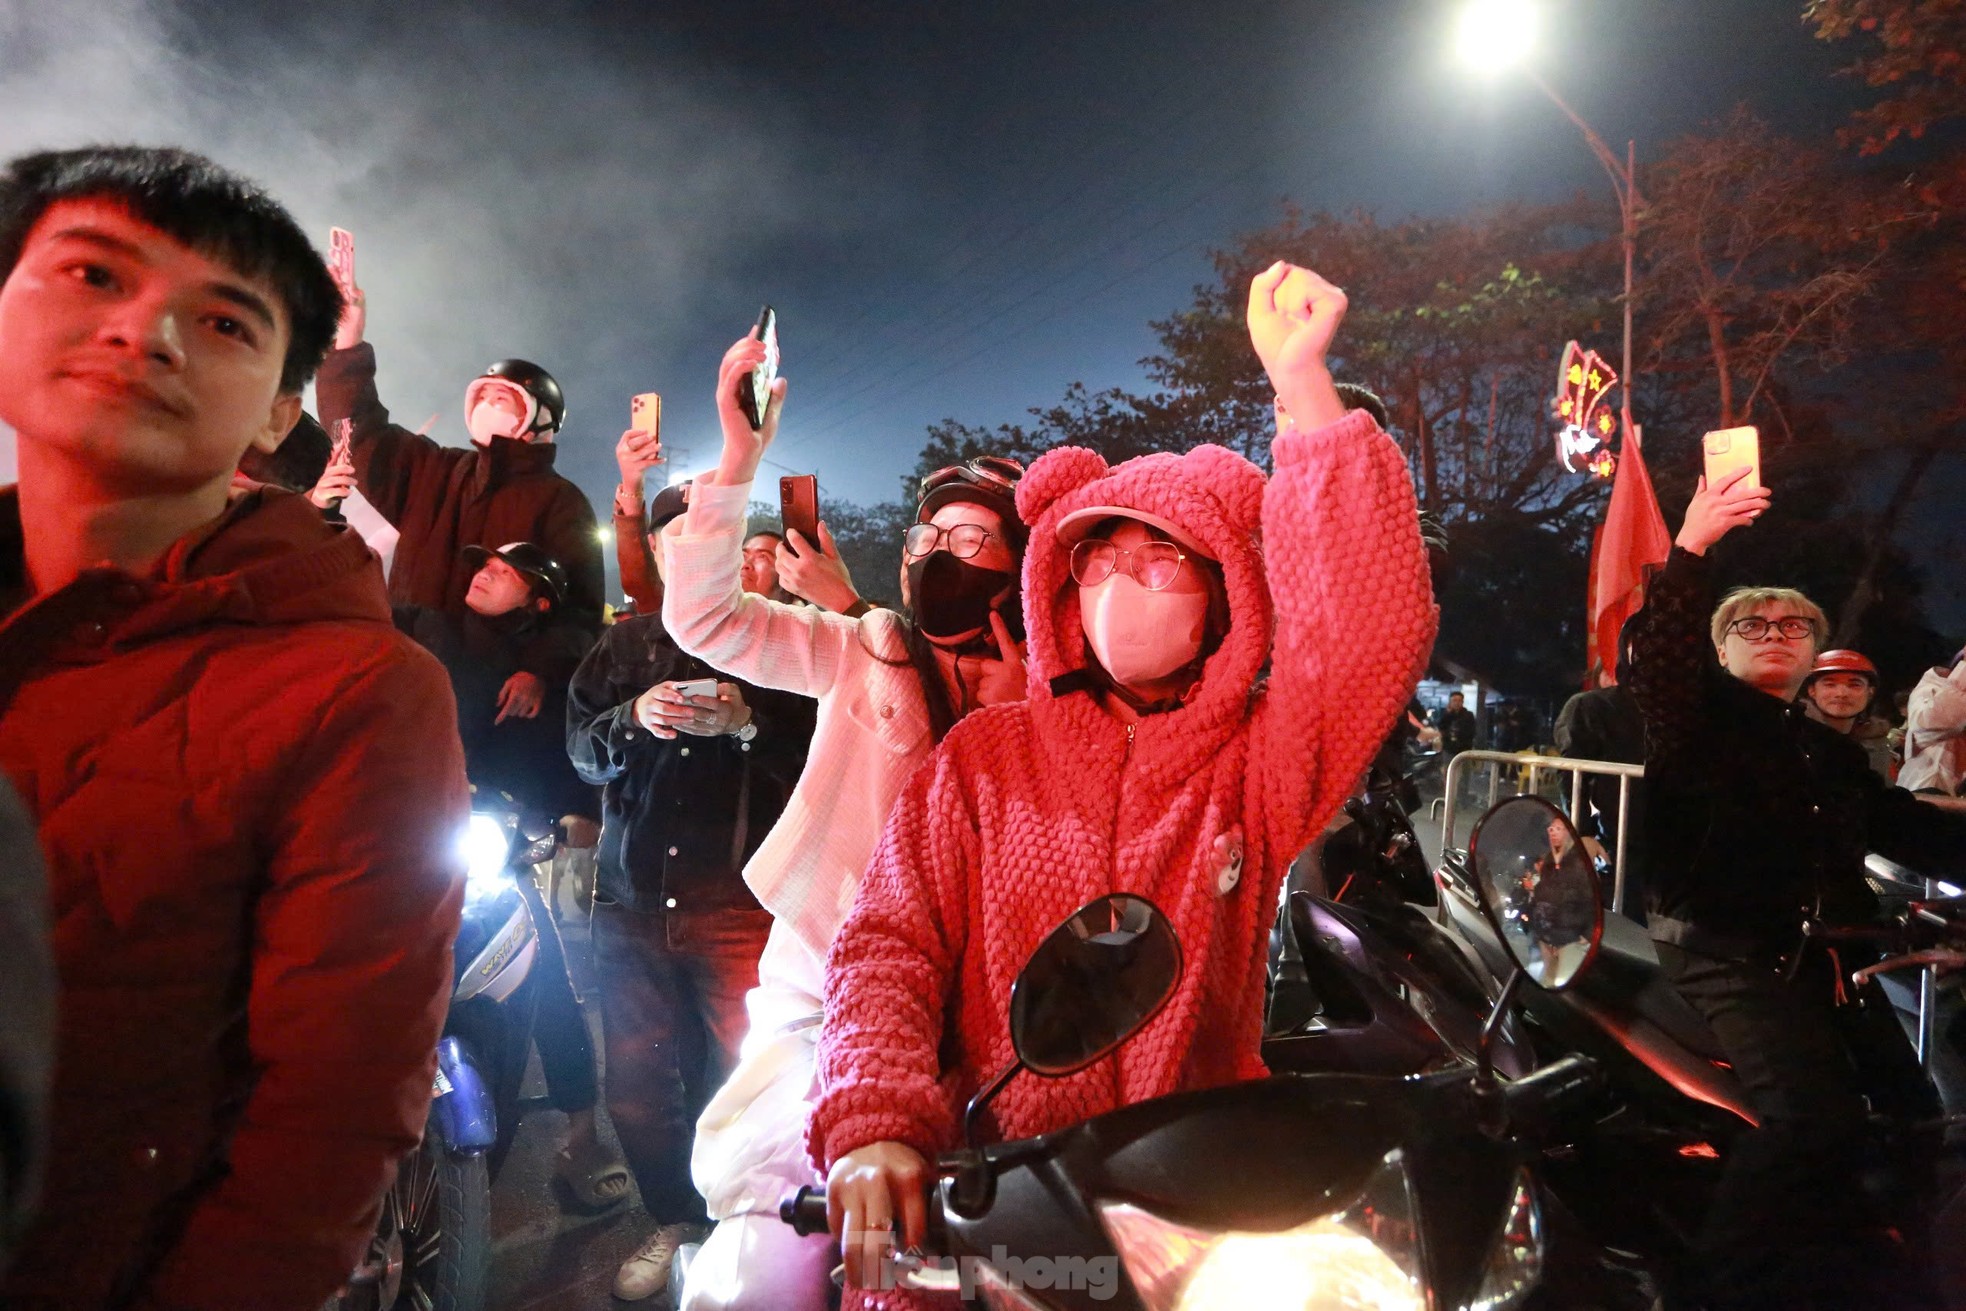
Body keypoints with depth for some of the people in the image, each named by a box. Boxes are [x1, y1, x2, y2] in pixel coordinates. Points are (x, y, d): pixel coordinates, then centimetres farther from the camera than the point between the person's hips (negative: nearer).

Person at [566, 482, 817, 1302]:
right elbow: (581, 749, 9)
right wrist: (633, 718, -11)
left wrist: (747, 724, -18)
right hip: (633, 896, 4)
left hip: (740, 901, -3)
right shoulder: (627, 643, 15)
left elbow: (818, 755, -2)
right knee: (637, 1081, 8)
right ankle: (675, 1223, 30)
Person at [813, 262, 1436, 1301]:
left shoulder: (1259, 759, 1)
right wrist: (874, 1122, -19)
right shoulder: (985, 753, 4)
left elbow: (1375, 629, -16)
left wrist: (1304, 383, -20)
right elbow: (890, 946, -2)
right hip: (992, 1173, 0)